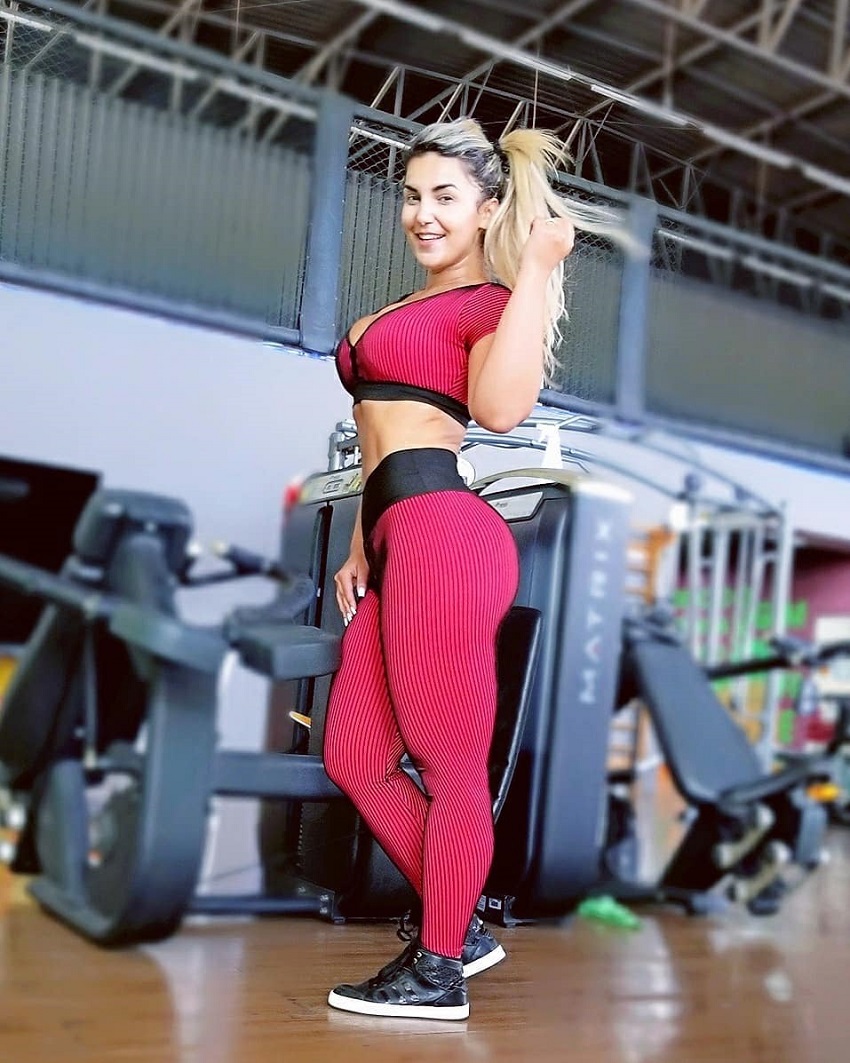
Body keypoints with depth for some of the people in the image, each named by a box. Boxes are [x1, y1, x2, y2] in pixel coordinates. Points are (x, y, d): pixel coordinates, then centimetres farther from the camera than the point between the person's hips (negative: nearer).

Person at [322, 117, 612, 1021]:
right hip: (402, 543, 10)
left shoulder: (489, 301, -2)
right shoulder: (415, 304, 26)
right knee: (353, 758, 14)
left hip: (440, 536, -10)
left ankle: (438, 972, 16)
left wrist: (537, 267, -17)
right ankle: (462, 928, 27)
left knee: (448, 765, 1)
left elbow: (500, 407, -24)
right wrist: (362, 546, 26)